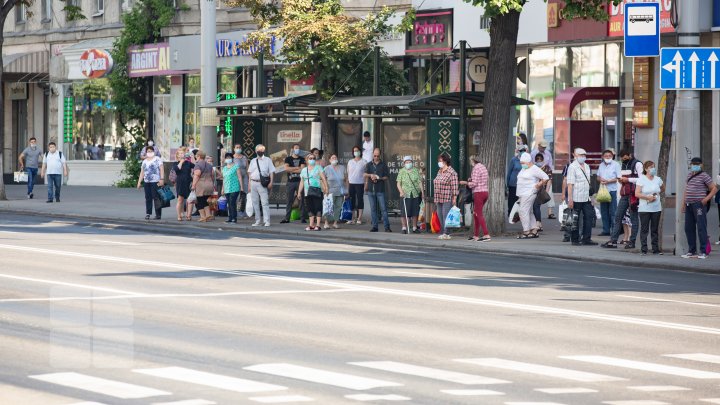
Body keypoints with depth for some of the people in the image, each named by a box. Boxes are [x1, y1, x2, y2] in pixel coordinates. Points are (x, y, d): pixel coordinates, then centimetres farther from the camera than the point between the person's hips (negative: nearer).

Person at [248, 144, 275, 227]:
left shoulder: (268, 160, 6)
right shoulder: (253, 161, 17)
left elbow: (272, 172, 1)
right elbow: (249, 172, 17)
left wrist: (271, 182, -10)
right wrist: (249, 184, 9)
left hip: (263, 184, -5)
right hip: (254, 183, 5)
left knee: (265, 203, -10)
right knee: (255, 203, 7)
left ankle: (267, 221, -11)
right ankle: (258, 221, 13)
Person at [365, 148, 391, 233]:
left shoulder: (383, 165, 7)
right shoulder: (369, 165, 13)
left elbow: (386, 177, 4)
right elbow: (365, 174, 0)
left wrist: (379, 178, -15)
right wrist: (371, 175, -20)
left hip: (380, 190, -3)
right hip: (371, 190, 3)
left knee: (383, 208, -7)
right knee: (373, 209, 5)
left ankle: (387, 226, -9)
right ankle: (374, 226, 9)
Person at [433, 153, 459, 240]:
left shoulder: (451, 172, -9)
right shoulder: (439, 172, 16)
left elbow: (454, 186, -12)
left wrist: (454, 199, -16)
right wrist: (436, 199, 19)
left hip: (447, 200, -8)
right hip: (439, 199, 8)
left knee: (446, 216, -10)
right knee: (440, 216, 6)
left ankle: (446, 233, -10)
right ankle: (442, 233, 9)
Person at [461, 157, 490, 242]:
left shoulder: (476, 168, -14)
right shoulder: (483, 167, 13)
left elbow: (474, 183, -16)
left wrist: (465, 183, 0)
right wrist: (471, 180, 16)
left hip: (478, 193, -9)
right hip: (485, 191, 9)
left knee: (479, 214, -7)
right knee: (475, 213, 16)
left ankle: (486, 235, -15)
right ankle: (476, 235, 19)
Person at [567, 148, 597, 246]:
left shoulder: (586, 166, 16)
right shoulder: (572, 167, -8)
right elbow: (570, 184, -13)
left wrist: (590, 196, 19)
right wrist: (570, 199, -19)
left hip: (586, 198, 7)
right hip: (576, 199, -7)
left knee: (589, 216, 2)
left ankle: (586, 239, 7)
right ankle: (575, 240, 7)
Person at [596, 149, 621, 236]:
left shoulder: (616, 165, -3)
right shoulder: (601, 165, 15)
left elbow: (618, 178, -7)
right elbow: (598, 177, 22)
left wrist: (608, 181, -16)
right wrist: (600, 179, -2)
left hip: (612, 190, -6)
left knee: (613, 212, -6)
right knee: (604, 212, 8)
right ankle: (606, 230, 14)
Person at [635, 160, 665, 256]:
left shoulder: (658, 179, 9)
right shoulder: (641, 179, -4)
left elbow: (663, 189, 27)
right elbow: (637, 194, -11)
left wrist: (657, 194, 10)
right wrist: (648, 197, -18)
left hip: (656, 208, 4)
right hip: (644, 208, -4)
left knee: (655, 229, 6)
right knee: (644, 229, -3)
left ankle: (656, 249, 8)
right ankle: (643, 249, -1)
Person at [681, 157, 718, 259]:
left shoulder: (704, 176, -6)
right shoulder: (689, 175, 16)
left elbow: (714, 189, -7)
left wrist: (707, 198, -17)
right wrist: (684, 203, 19)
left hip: (698, 204, -8)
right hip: (689, 205, 8)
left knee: (701, 227, -8)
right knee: (689, 228, 10)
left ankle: (703, 251, -6)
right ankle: (692, 251, 19)